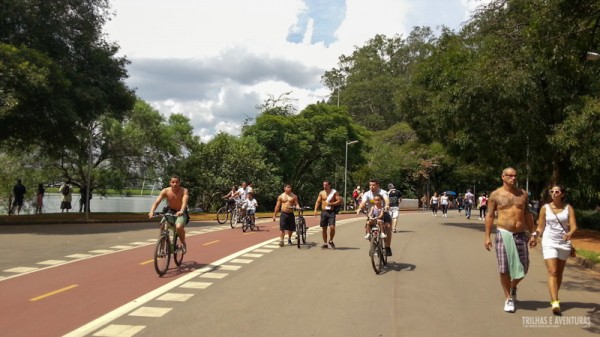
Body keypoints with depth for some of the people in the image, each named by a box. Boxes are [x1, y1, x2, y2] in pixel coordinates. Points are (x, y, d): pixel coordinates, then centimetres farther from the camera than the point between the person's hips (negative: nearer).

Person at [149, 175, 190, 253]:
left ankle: (183, 244, -3)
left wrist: (181, 211, -58)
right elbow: (157, 202, -25)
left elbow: (184, 202, -37)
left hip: (181, 213, -3)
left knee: (179, 227, -31)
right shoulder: (165, 191, -15)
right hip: (170, 211, 3)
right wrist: (151, 211, -44)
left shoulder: (184, 191, -20)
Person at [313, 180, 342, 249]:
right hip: (323, 212, 3)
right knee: (323, 228, 4)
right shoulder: (321, 193, 9)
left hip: (331, 212, -3)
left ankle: (331, 241, 9)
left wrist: (331, 204, -15)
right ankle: (325, 243, 17)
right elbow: (318, 201, 8)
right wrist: (315, 210, -6)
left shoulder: (334, 192, 0)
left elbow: (339, 201, -4)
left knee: (332, 227, -15)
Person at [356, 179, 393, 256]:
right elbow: (363, 202, -24)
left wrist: (387, 205, -57)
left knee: (388, 227, -27)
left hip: (383, 213, -2)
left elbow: (386, 199, -33)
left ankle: (388, 247, -14)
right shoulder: (367, 194, -6)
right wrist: (359, 208, -46)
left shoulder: (383, 192, -12)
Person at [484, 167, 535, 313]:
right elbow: (489, 215, -1)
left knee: (523, 267, 2)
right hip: (503, 233, -3)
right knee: (504, 268, -2)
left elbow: (527, 214, 15)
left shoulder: (523, 194, 9)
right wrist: (487, 237, -6)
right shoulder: (495, 195, 0)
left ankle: (513, 287, 33)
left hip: (520, 234, 3)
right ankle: (508, 299, 13)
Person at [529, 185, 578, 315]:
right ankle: (555, 303, -21)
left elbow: (574, 226, -7)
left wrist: (570, 233, -29)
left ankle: (553, 298, 31)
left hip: (564, 243, 2)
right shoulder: (545, 208, 0)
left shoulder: (568, 208, 1)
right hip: (549, 242, -2)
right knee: (552, 272, -13)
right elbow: (540, 227, 3)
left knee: (559, 272, 13)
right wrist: (534, 236, -15)